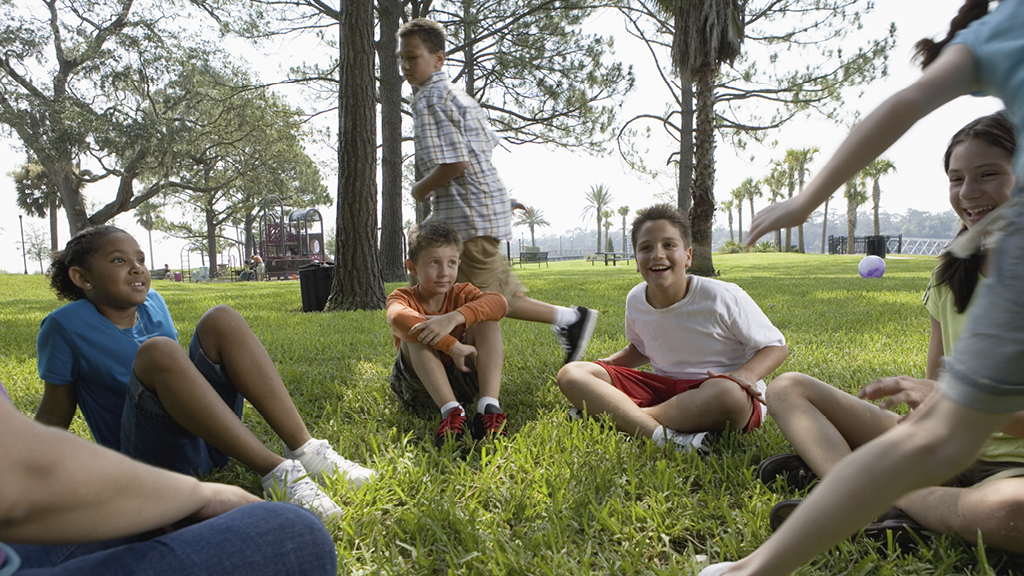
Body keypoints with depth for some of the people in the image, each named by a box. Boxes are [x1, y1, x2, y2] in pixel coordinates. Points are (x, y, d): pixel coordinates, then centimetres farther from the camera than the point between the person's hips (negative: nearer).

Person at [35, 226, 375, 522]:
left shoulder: (151, 303, 11)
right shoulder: (66, 327, -3)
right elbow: (54, 416, 3)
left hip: (211, 442, 5)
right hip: (152, 458, -5)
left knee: (221, 319, -14)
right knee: (156, 351, -31)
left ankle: (304, 449, -25)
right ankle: (275, 472, -38)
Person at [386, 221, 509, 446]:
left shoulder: (461, 293, -1)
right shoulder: (403, 297, -7)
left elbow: (499, 302, -24)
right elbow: (399, 318, -35)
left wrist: (454, 317, -40)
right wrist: (452, 346, -44)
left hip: (463, 378, 2)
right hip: (418, 386, -1)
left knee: (487, 319, -18)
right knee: (416, 332, -26)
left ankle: (489, 406, -35)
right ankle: (451, 410, -42)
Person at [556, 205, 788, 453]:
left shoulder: (724, 297, -14)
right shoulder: (635, 300, 0)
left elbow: (776, 346, -5)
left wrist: (746, 374, -26)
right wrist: (612, 362, 0)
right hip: (663, 389, 4)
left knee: (728, 392, -43)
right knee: (571, 374, -12)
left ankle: (616, 416, -25)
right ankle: (664, 437, -32)